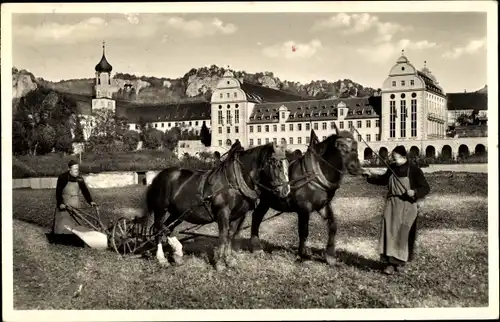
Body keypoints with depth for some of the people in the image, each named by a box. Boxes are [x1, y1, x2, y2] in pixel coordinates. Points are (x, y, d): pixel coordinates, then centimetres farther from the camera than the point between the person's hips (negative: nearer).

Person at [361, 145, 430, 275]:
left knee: (403, 234, 2)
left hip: (407, 206, -4)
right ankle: (391, 262, -1)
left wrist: (414, 192, -25)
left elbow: (426, 188, -7)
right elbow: (383, 179, 23)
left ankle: (401, 261, 19)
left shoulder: (414, 169, -10)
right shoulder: (392, 168, 5)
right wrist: (370, 175, 11)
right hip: (392, 204, 4)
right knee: (390, 232, -4)